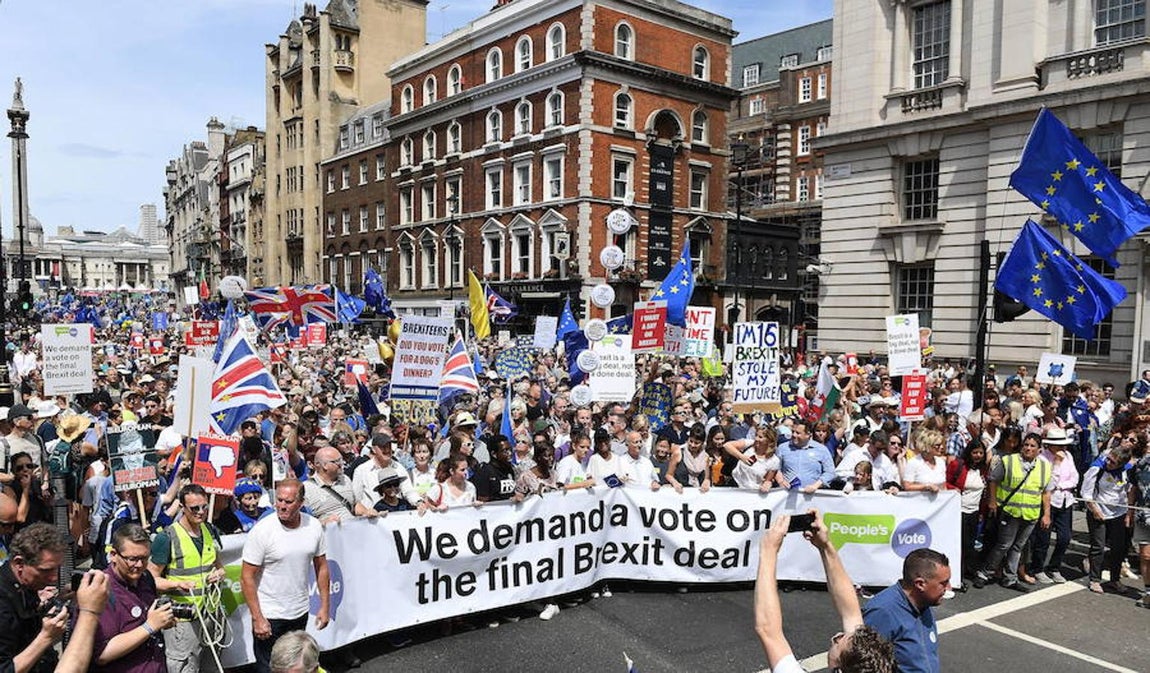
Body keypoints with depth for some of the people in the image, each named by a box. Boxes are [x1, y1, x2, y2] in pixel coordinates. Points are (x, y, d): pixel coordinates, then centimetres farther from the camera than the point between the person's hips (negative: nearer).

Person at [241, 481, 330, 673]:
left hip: (301, 613, 4)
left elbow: (321, 566, 5)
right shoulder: (262, 531, -18)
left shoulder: (314, 526, -5)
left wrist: (325, 606, 4)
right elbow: (247, 577, -15)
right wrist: (257, 618, -17)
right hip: (269, 616, -4)